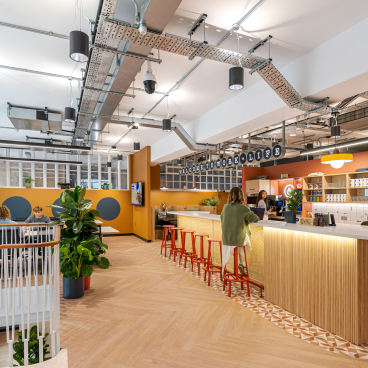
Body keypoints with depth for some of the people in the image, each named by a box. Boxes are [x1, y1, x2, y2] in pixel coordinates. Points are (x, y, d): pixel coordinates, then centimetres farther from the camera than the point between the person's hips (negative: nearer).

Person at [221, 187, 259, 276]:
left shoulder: (225, 207, -1)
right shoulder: (242, 208, -15)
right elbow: (256, 219, -12)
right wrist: (247, 219, 9)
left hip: (226, 238, 3)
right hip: (239, 238, -3)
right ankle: (242, 263, 19)